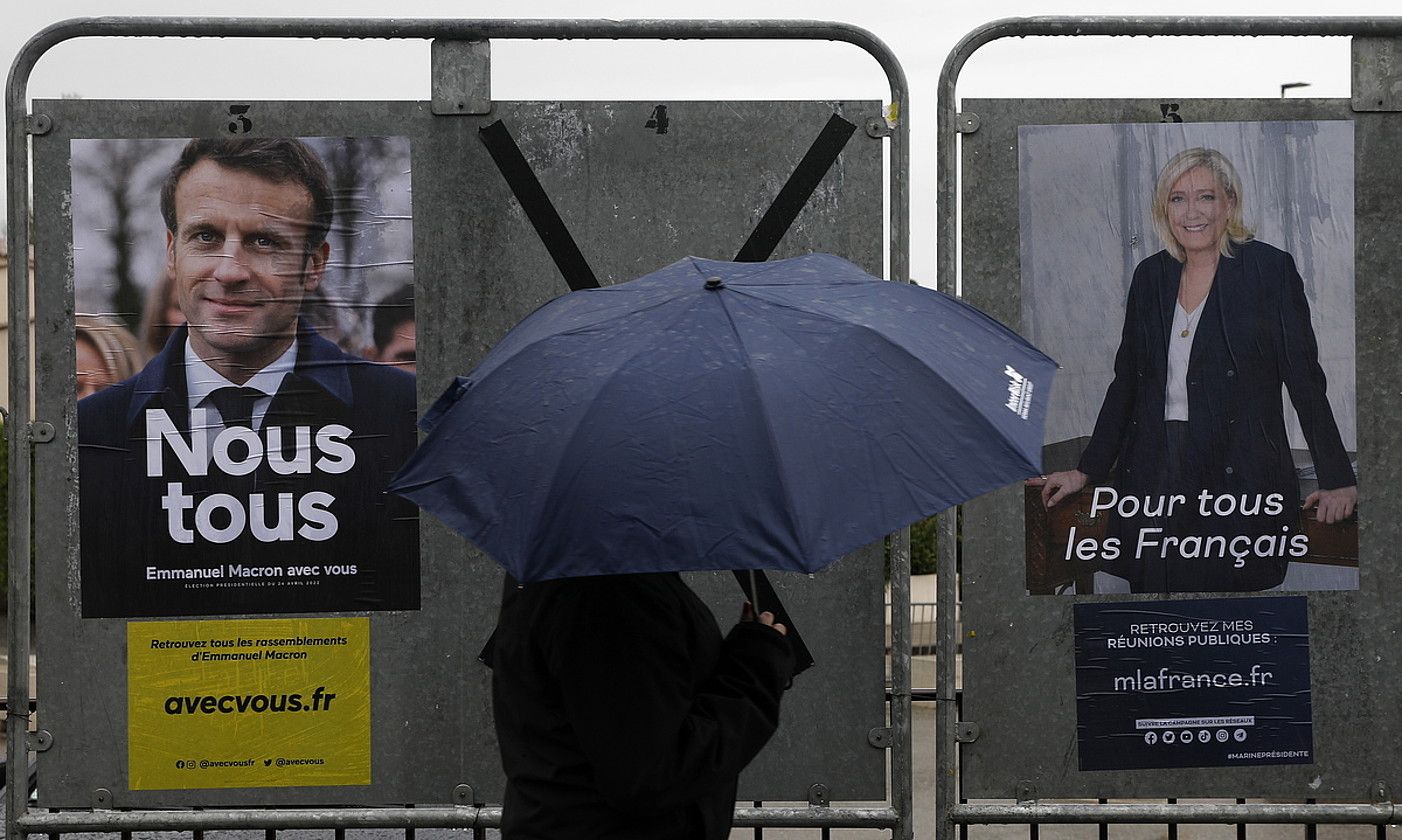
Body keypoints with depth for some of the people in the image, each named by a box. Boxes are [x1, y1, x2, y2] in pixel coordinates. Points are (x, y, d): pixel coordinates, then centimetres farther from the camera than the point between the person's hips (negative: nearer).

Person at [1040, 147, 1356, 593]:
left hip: (1241, 480, -4)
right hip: (1154, 481, 4)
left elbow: (1304, 380, -3)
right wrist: (1085, 471, 15)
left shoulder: (1270, 268, -2)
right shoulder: (1150, 276, 12)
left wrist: (1337, 480, -6)